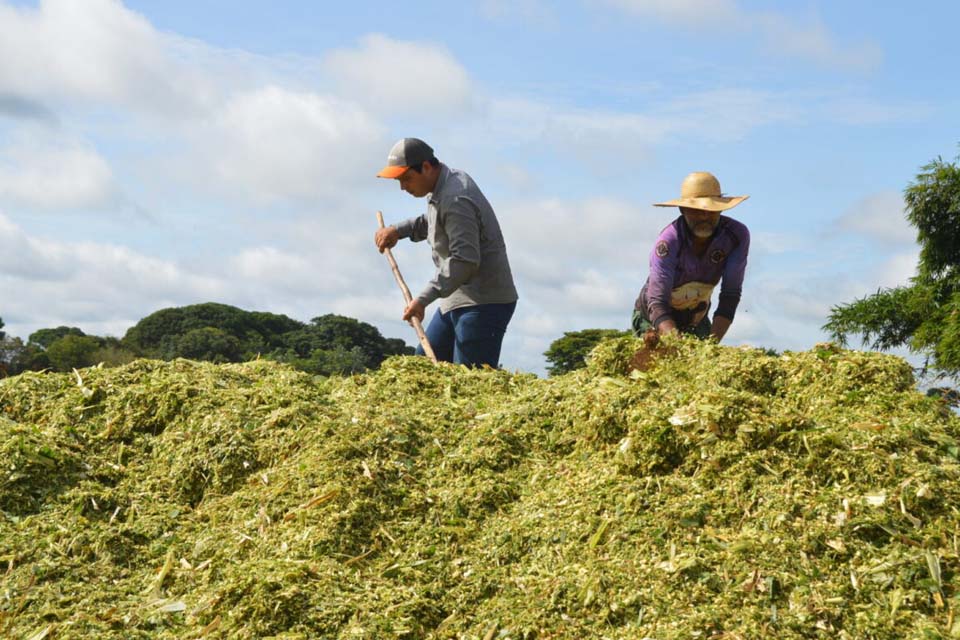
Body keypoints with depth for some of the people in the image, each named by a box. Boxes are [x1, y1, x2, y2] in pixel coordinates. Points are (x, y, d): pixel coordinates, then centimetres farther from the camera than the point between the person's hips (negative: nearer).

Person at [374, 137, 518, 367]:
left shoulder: (455, 200, -21)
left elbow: (464, 260, -29)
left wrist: (424, 299, -33)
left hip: (485, 304, -11)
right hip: (457, 300, 11)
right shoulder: (447, 182, 10)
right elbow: (431, 221, 30)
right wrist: (398, 230, 13)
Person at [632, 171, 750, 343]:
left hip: (696, 321, 3)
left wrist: (712, 341, -35)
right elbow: (657, 302, -37)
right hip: (653, 320, -3)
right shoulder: (669, 240, -31)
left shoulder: (737, 234, -22)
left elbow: (731, 294, -21)